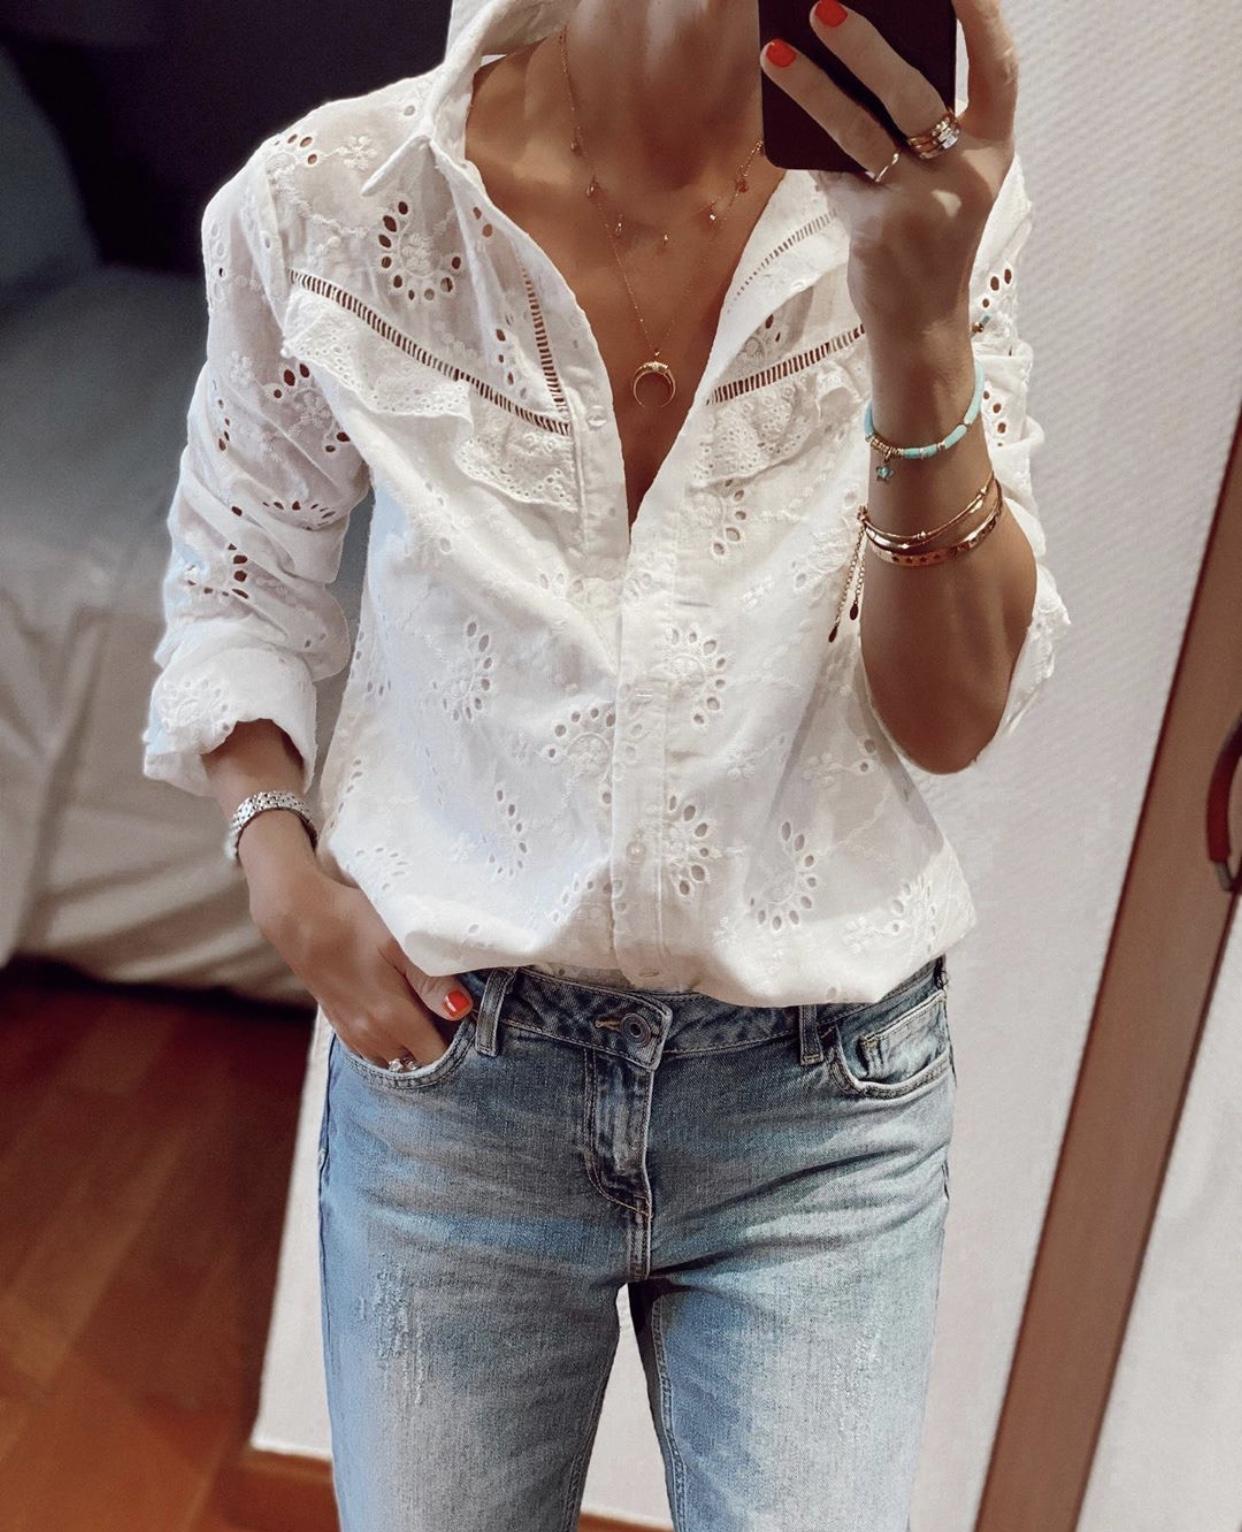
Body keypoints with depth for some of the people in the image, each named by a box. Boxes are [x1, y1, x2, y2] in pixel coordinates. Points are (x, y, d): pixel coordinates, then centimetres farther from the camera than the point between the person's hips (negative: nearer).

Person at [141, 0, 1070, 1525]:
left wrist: (923, 336, -24)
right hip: (442, 1049, 1)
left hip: (818, 1094, 1)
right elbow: (237, 580, 7)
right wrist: (275, 853, -9)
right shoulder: (331, 202, -8)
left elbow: (953, 720, -11)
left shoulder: (932, 196, -8)